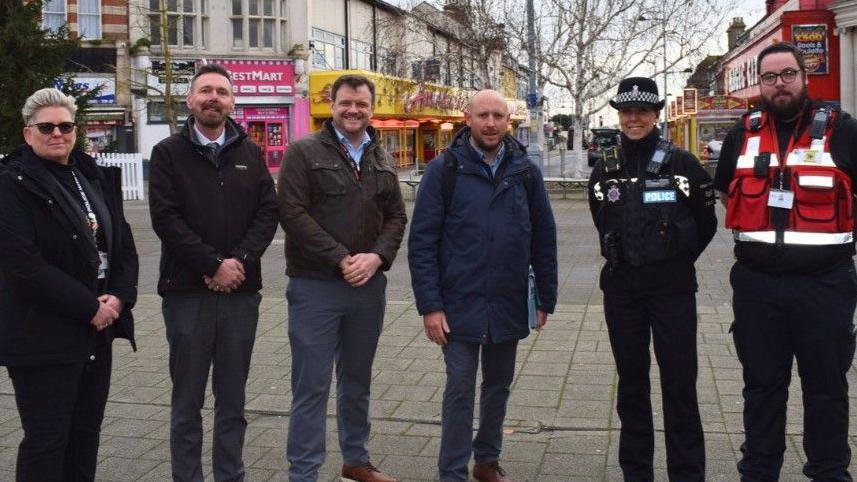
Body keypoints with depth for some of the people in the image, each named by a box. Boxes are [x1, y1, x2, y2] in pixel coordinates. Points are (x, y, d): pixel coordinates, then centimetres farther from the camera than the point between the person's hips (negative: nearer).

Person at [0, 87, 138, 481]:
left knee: (86, 433, 14)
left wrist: (119, 297, -6)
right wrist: (89, 308, -17)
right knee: (47, 440, 1)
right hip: (43, 335, -6)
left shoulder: (94, 178, 12)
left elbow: (122, 243, 12)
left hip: (97, 330, 7)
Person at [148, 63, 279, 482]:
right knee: (187, 401, 5)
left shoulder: (250, 153, 11)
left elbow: (268, 212, 4)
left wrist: (240, 261, -11)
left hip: (241, 290, 3)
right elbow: (165, 218, -8)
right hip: (187, 291, -2)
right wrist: (214, 265, -14)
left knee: (232, 399, 10)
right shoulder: (168, 153, 2)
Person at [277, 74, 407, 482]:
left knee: (358, 381, 17)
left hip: (369, 286, 5)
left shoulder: (381, 159, 12)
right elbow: (293, 213, -14)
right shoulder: (305, 152, -5)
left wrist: (377, 257, -9)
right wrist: (342, 259, -17)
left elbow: (396, 216, 10)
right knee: (311, 386, -1)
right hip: (315, 286, -5)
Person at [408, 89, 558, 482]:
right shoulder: (444, 170, -5)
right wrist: (429, 305, -12)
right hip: (460, 303, -3)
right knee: (460, 391, 1)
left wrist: (546, 298, 6)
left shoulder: (525, 172, 4)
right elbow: (421, 241, -7)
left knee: (499, 386, 16)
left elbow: (544, 239, 9)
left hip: (508, 304, 4)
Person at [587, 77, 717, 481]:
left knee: (680, 386, 0)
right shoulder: (605, 169, 4)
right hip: (621, 289, 3)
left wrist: (676, 261, 8)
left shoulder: (681, 164, -4)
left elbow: (706, 223, 6)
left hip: (674, 289, -3)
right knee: (631, 383, 11)